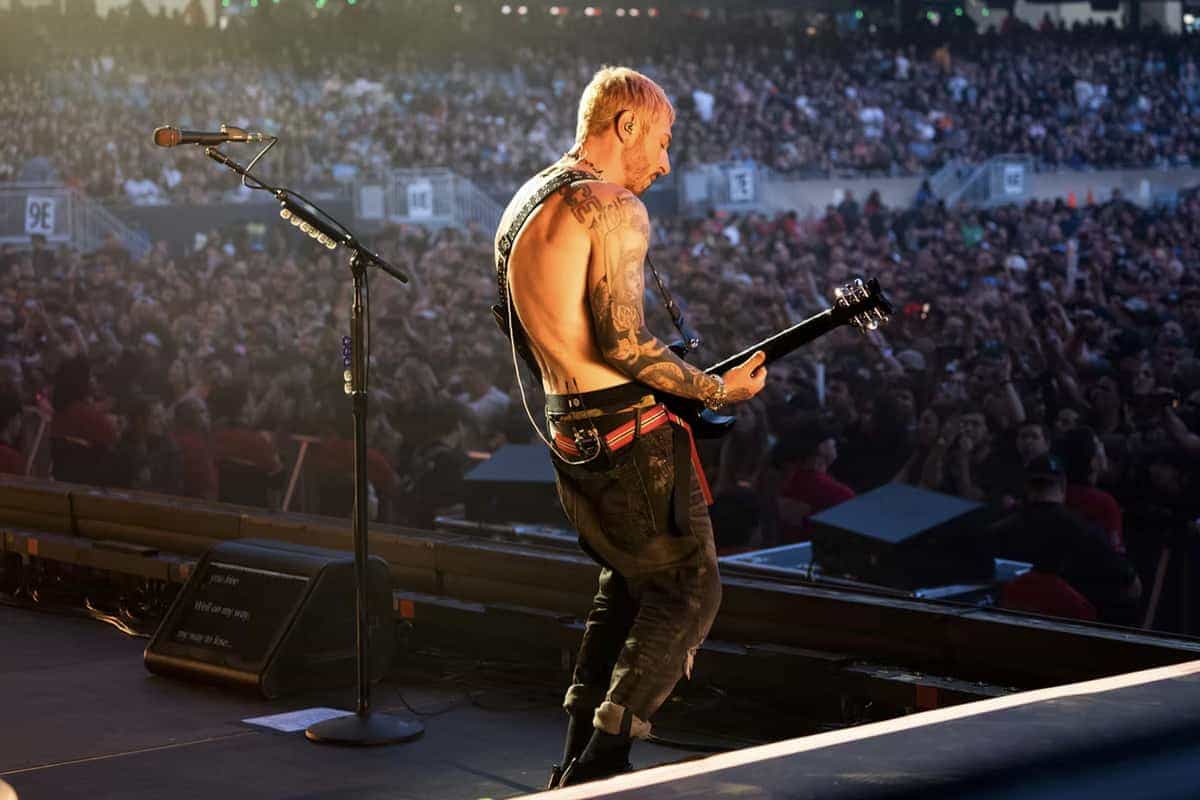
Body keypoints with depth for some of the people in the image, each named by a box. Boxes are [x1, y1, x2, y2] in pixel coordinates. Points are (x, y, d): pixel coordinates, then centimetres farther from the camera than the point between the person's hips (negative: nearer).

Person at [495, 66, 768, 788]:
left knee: (628, 580, 23)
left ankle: (579, 761, 22)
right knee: (689, 589, 2)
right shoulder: (615, 209, -15)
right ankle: (601, 764, -5)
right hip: (630, 431, -9)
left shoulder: (522, 207, 14)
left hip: (567, 434, 9)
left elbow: (513, 320, 22)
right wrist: (716, 389, -13)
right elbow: (624, 340, -23)